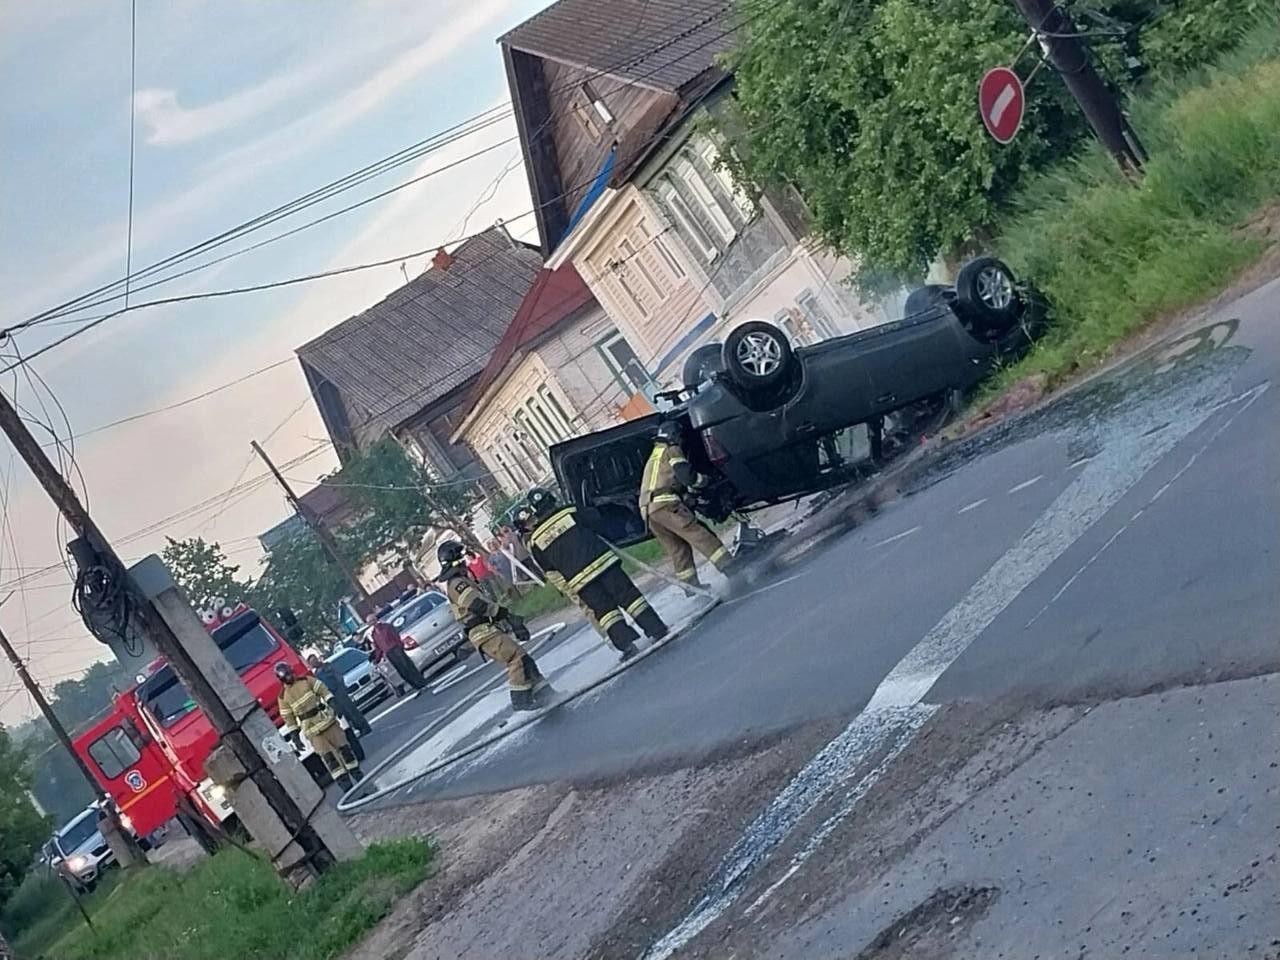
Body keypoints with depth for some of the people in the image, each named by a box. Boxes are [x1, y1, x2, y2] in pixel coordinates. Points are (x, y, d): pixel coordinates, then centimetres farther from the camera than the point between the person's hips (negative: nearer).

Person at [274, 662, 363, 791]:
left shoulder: (306, 681, 3)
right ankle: (344, 781, -6)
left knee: (343, 746, 4)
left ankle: (356, 773, 15)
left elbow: (323, 691, -2)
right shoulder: (283, 697, 0)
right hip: (313, 731, -1)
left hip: (327, 721, 2)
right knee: (328, 756, -8)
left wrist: (333, 703, -16)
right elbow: (288, 719, 2)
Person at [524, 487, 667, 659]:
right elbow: (597, 532, 12)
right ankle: (658, 631, 3)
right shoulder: (570, 513, 3)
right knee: (628, 595, 6)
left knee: (605, 611, 9)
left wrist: (571, 593, 20)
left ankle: (626, 643, -2)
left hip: (579, 580, 0)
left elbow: (552, 574, 12)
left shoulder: (535, 542, 7)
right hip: (603, 561, 0)